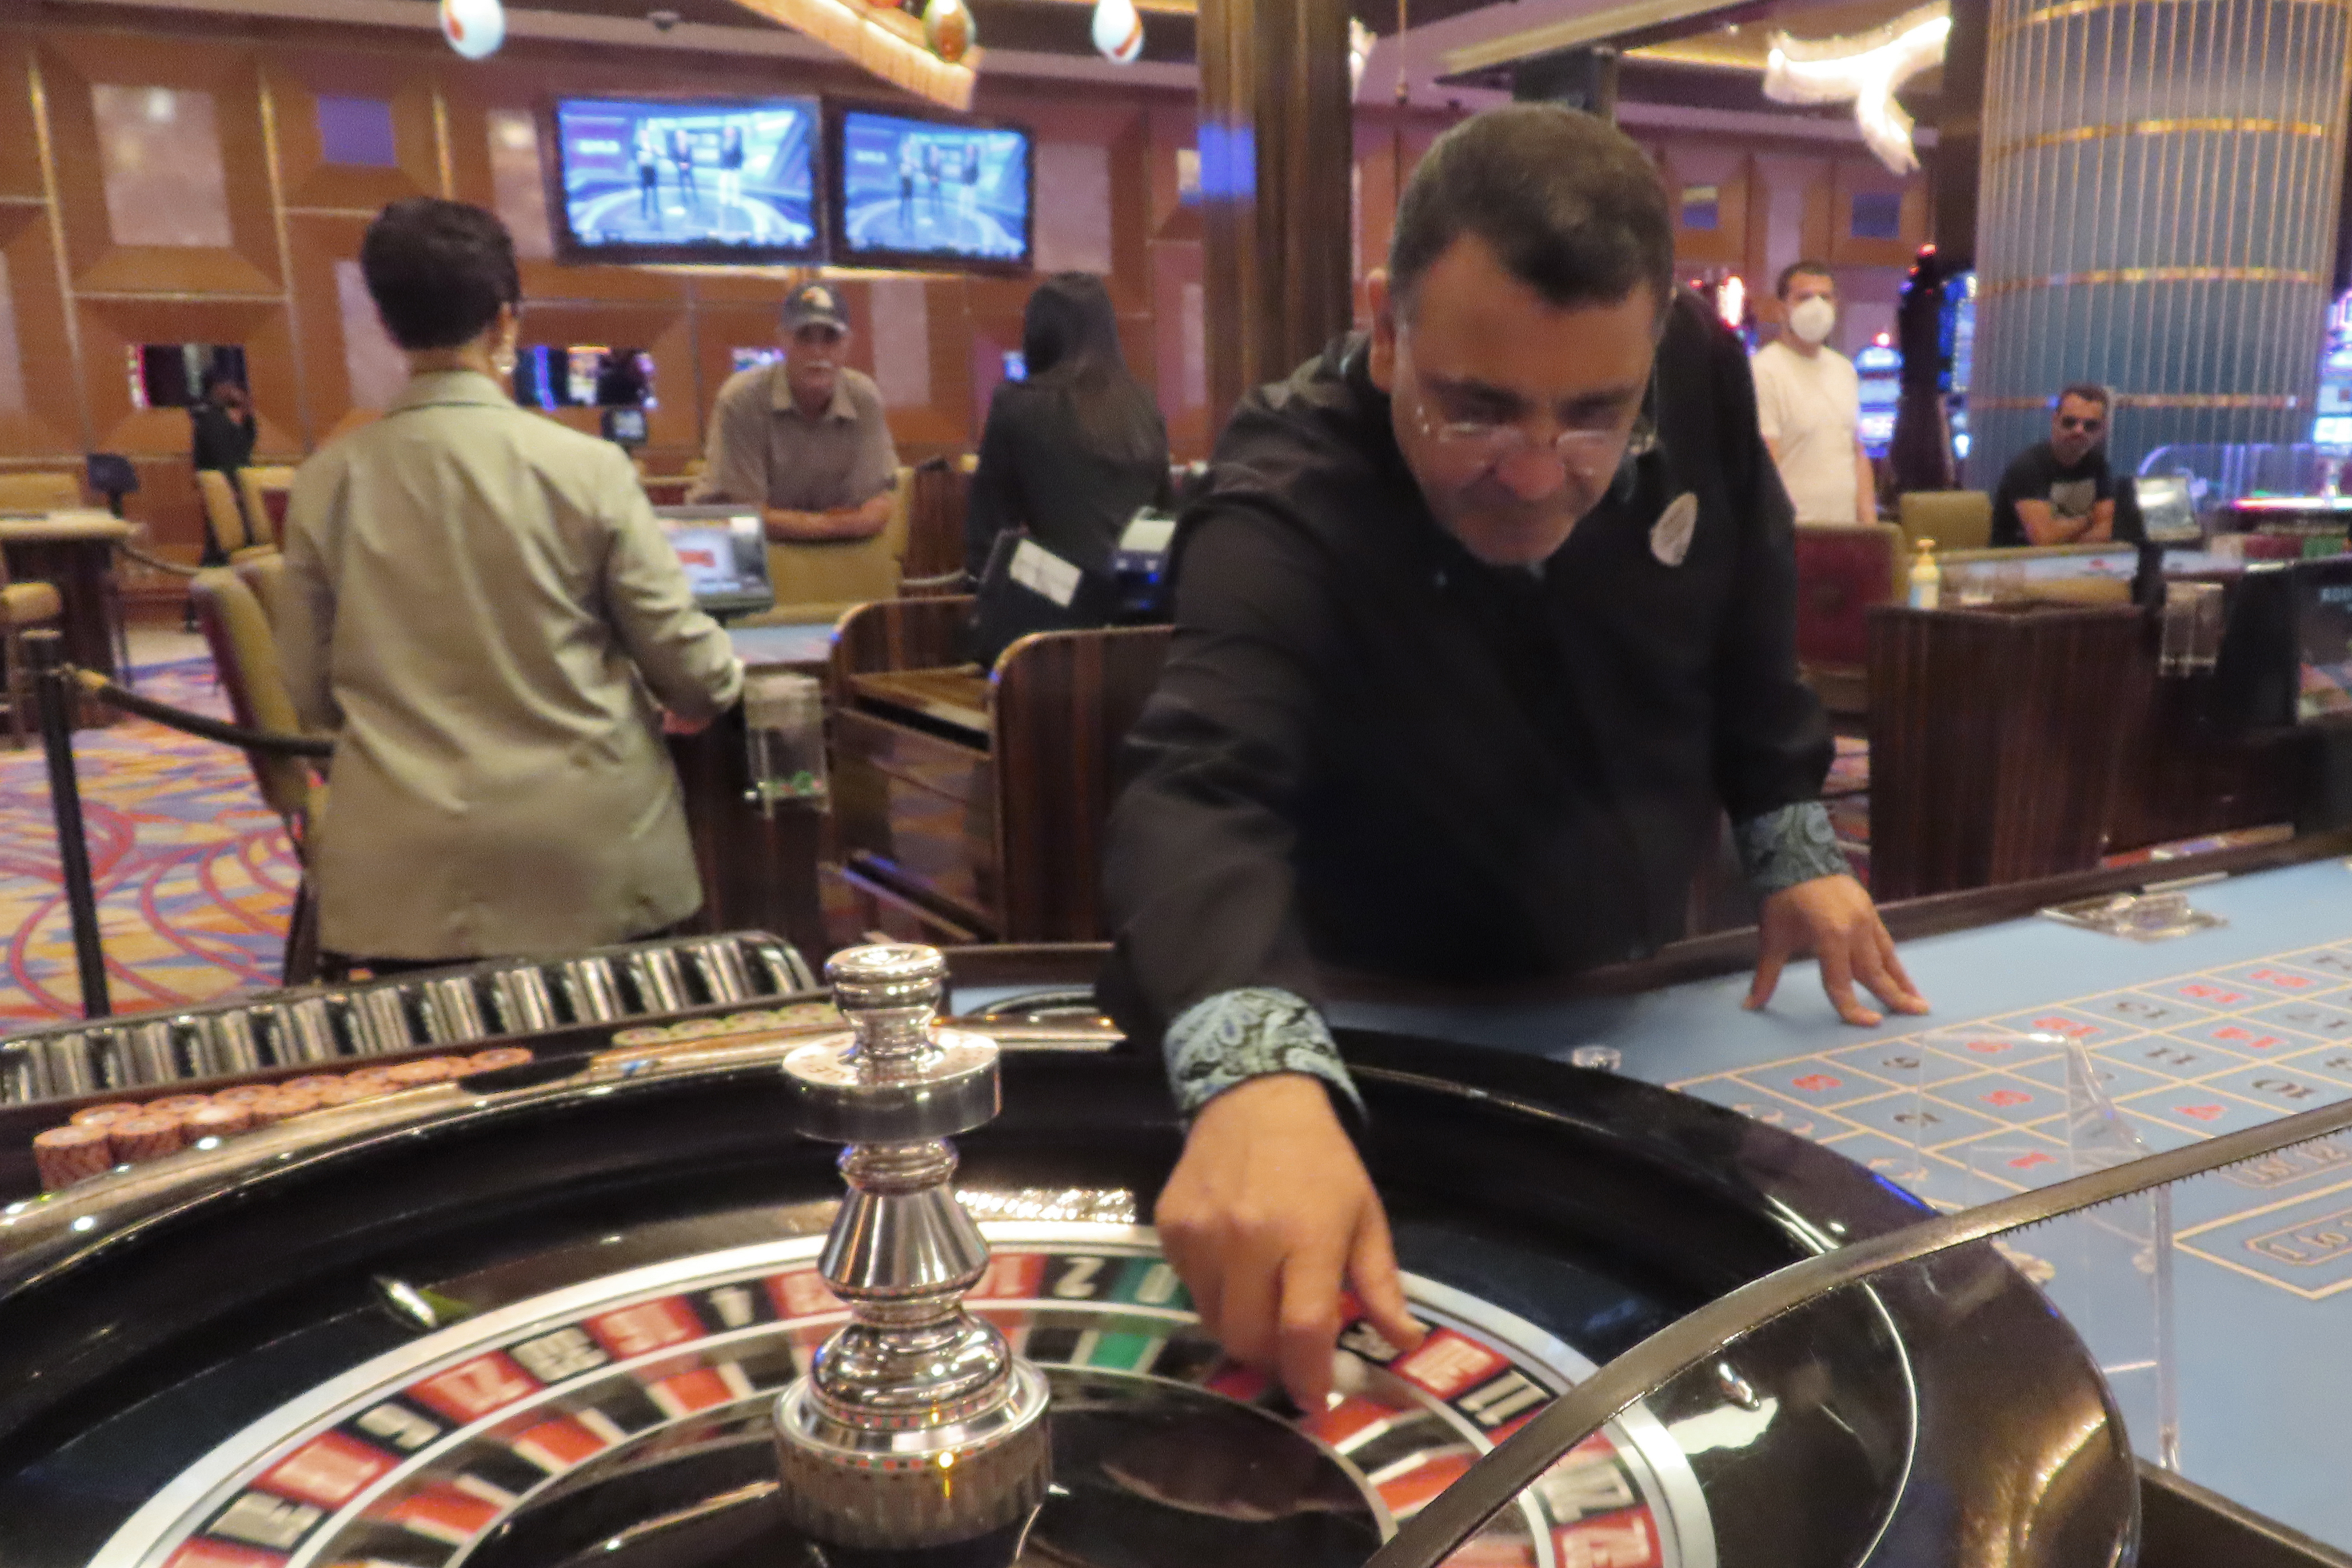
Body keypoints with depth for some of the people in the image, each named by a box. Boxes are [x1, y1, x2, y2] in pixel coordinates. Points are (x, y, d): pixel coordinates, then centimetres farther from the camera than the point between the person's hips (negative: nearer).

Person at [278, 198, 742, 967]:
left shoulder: (327, 482, -2)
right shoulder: (587, 468, -10)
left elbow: (310, 694, 7)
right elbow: (689, 671, -5)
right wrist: (718, 683, 19)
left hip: (407, 874, 2)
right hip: (587, 861, -2)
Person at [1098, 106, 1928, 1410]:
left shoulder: (1699, 377, -15)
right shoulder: (1286, 515, -32)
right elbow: (1203, 794, -50)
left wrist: (1793, 844, 5)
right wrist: (1260, 1079, -68)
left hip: (1640, 1013, 5)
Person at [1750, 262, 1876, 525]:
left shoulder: (1844, 369, 17)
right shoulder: (1764, 371, -6)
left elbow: (1859, 454, 21)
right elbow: (1765, 471, -12)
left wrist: (1870, 527, 11)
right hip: (1795, 533, -6)